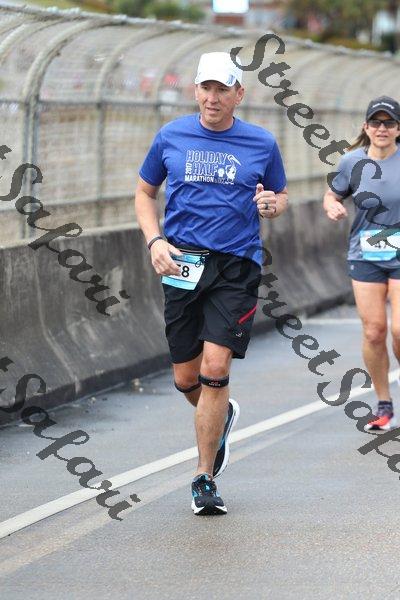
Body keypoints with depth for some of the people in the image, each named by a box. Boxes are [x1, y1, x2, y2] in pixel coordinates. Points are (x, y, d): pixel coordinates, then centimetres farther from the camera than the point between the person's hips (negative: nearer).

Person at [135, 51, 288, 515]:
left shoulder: (262, 144, 4)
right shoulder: (171, 137, 6)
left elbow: (281, 196, 17)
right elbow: (144, 193, 16)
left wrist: (273, 204, -7)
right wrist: (155, 242, 0)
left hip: (237, 267, -2)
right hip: (183, 263, 2)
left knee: (215, 370, -12)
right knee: (186, 379, 6)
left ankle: (205, 478, -1)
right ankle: (221, 416, 42)